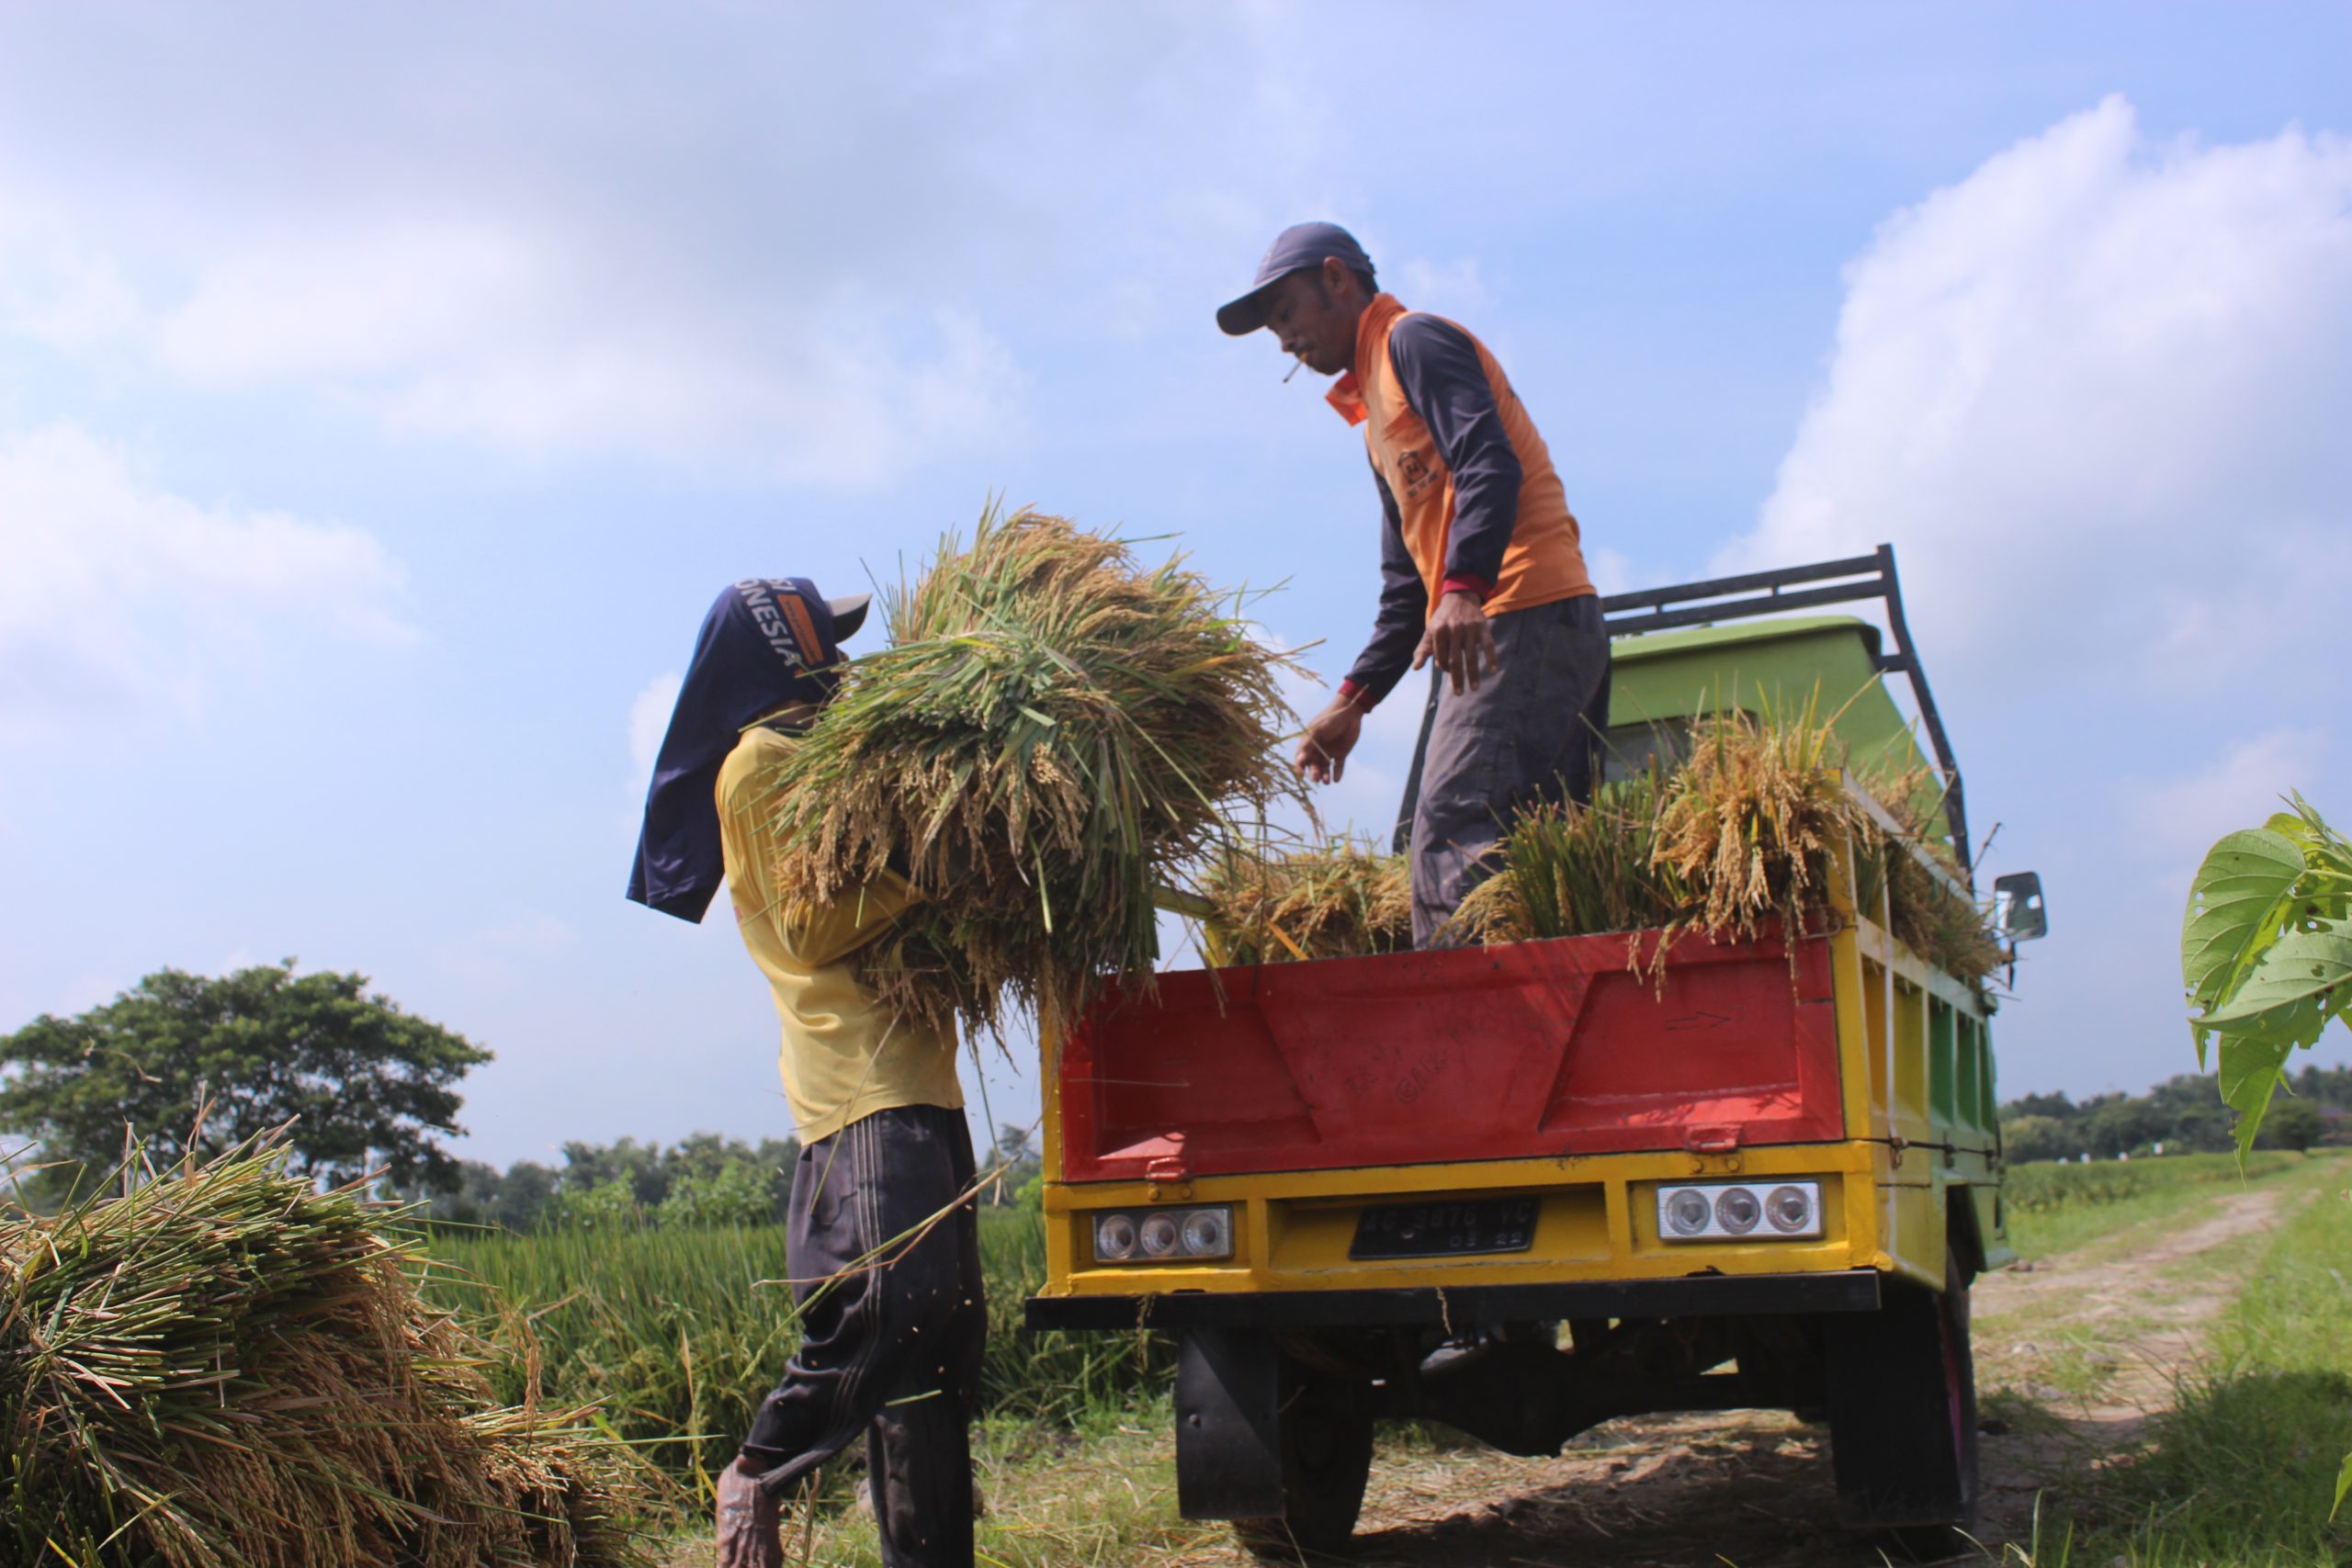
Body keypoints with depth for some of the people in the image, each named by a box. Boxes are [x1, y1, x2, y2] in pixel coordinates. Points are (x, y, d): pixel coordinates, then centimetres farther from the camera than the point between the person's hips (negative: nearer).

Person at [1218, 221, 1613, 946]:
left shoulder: (1414, 340, 3)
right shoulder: (1378, 419, 30)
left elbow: (1490, 464, -16)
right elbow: (1408, 583, 30)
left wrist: (1464, 589, -30)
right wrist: (1354, 698, 21)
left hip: (1522, 620, -10)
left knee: (1452, 840, -19)